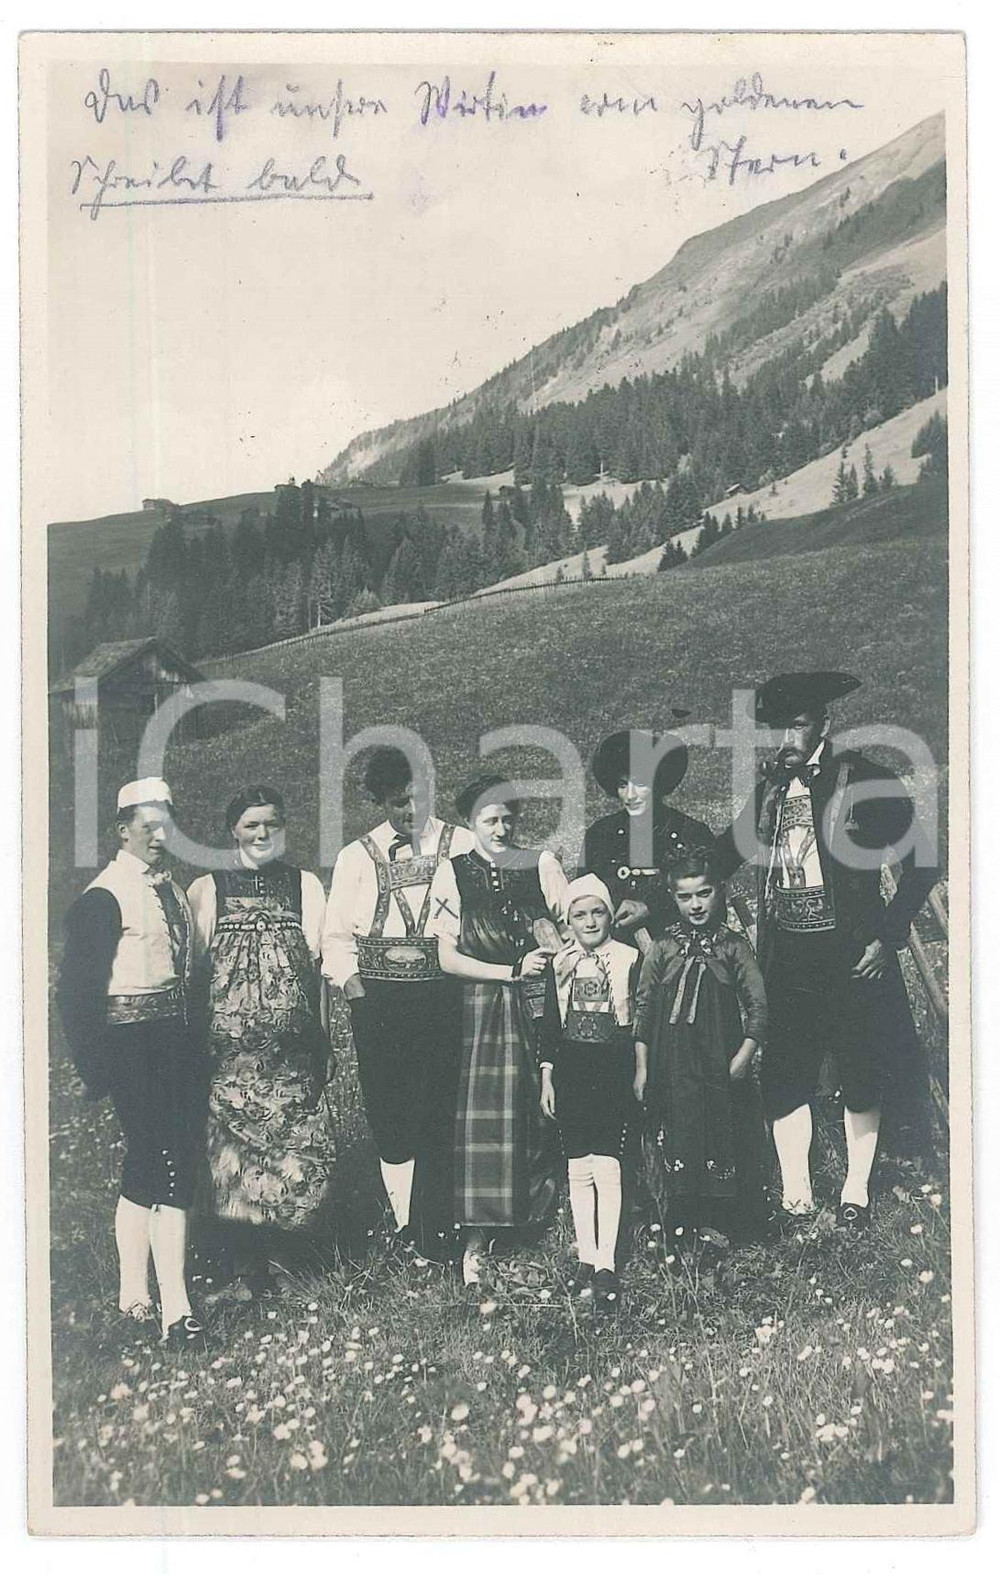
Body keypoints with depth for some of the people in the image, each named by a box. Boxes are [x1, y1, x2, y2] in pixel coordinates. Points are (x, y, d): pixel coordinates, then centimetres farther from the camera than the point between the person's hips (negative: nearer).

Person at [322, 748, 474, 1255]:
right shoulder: (356, 856, 11)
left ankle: (432, 1232, 4)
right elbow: (336, 934, 12)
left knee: (434, 1112, -4)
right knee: (386, 1111, 5)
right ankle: (404, 1219, 18)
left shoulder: (462, 846, 5)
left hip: (439, 992, -2)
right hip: (377, 998, 2)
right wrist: (348, 980, -2)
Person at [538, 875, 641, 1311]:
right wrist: (547, 1077, 7)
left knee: (607, 1168, -9)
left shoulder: (629, 959, 1)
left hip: (613, 1070, -3)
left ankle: (606, 1264, -5)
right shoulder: (559, 964, 9)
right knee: (578, 1170, 6)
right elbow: (549, 1026, 12)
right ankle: (586, 1258, 15)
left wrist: (640, 1074, 0)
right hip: (570, 1073, 3)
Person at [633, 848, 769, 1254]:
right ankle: (680, 1221, 14)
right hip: (672, 1064, 0)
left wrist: (746, 1052, -12)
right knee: (676, 1135, 2)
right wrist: (641, 1068, 2)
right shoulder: (662, 950, 1)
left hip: (721, 1063, 0)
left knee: (722, 1134, 3)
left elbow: (757, 1005, -1)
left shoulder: (733, 947, 0)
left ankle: (715, 1221, 16)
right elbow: (643, 1010, 4)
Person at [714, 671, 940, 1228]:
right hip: (786, 956, 4)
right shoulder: (771, 788, 9)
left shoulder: (865, 781, -6)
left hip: (850, 953, -4)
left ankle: (856, 1193, 21)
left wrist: (888, 937, -9)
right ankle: (795, 1194, 15)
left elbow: (922, 862, -4)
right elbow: (726, 853, 16)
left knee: (861, 1076, 7)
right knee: (783, 1077, 4)